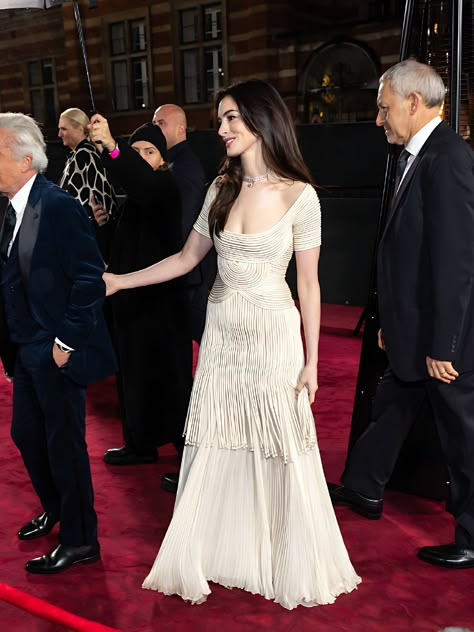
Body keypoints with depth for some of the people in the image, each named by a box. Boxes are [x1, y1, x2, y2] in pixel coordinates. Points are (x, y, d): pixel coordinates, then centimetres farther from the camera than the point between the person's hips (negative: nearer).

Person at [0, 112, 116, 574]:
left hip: (57, 351, -9)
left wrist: (66, 342, -18)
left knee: (64, 443, 3)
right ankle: (55, 510, 44)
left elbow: (90, 279, -21)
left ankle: (79, 540, 21)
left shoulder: (58, 206, -18)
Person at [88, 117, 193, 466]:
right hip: (134, 296, 9)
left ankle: (186, 446, 11)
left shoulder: (164, 186, -12)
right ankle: (141, 443, 25)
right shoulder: (137, 192, 14)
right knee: (135, 369, 14)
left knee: (168, 371, -2)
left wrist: (113, 147, -53)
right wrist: (105, 222, 1)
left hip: (160, 297, -9)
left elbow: (141, 180, -38)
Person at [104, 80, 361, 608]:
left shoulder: (299, 196, -10)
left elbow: (308, 284, -6)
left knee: (280, 454, 7)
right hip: (222, 333, 4)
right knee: (216, 448, 11)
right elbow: (187, 258, 10)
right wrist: (119, 281, 8)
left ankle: (291, 563, 29)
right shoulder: (222, 188, 3)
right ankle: (220, 552, 28)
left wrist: (311, 362, -5)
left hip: (273, 336, -4)